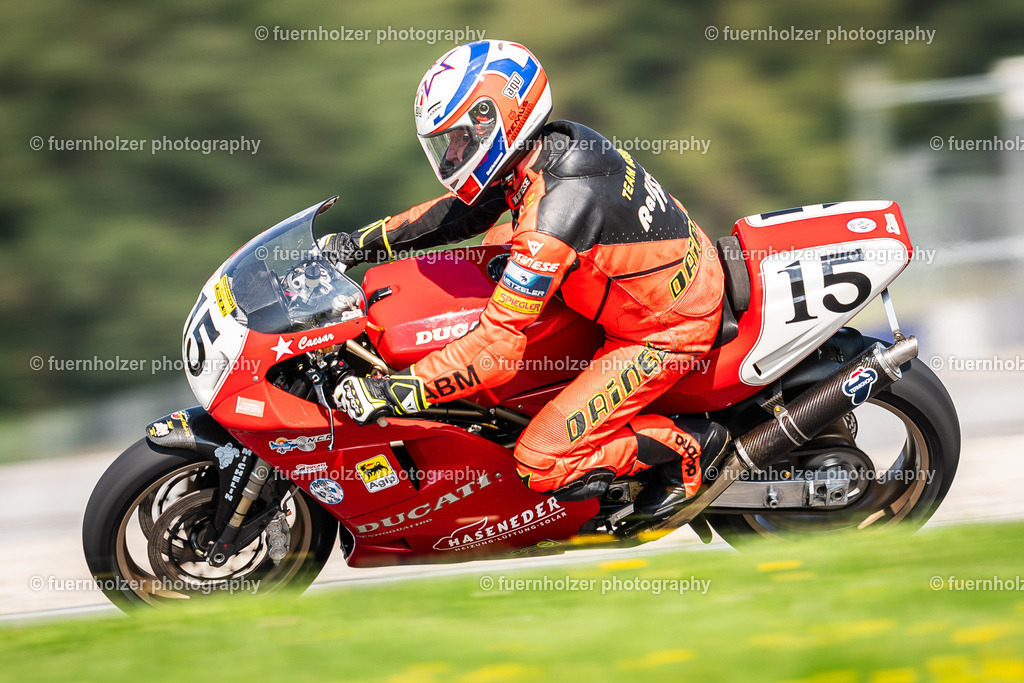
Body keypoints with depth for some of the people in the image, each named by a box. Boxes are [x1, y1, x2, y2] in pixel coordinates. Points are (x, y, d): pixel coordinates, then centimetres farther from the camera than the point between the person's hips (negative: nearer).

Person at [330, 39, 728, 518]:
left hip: (669, 331, -9)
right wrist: (365, 242, 8)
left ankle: (684, 447, 4)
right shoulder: (546, 146, -6)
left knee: (540, 464, -14)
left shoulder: (555, 207, -33)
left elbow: (498, 347, -34)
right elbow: (459, 212, 14)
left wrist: (393, 393, -32)